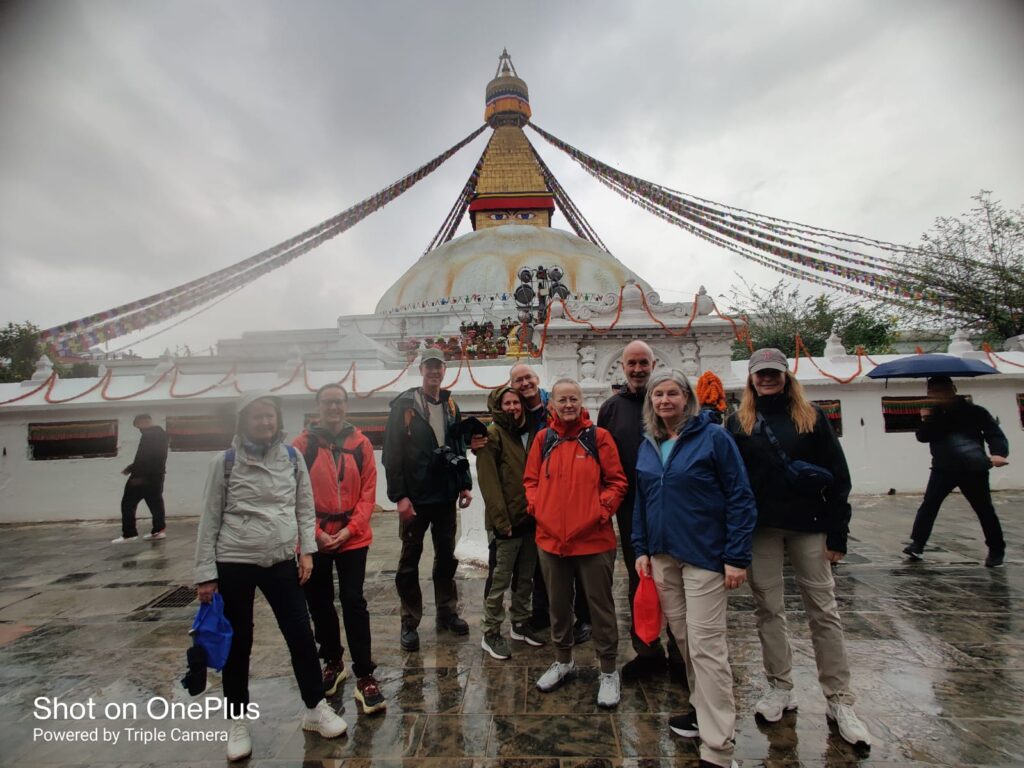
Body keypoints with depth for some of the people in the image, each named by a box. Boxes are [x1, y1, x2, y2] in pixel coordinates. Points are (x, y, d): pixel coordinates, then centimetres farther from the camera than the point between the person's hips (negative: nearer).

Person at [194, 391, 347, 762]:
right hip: (233, 564, -1)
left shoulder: (292, 457, 0)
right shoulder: (226, 461, -6)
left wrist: (306, 550, -2)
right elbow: (210, 519, -2)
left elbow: (305, 507, 6)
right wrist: (205, 573, -3)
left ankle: (316, 709, 26)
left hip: (281, 562, 2)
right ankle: (238, 721, 33)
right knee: (237, 643, 12)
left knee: (301, 635, 6)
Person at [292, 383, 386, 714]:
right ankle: (333, 662, 36)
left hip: (353, 538, -1)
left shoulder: (361, 444, -2)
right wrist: (315, 532, -10)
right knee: (319, 603, 15)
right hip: (314, 539, 1)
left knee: (354, 603, 0)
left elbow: (368, 492, -2)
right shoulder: (303, 444, -3)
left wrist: (349, 529, -10)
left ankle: (365, 676, 11)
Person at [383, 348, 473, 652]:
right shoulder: (404, 405, -7)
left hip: (446, 495, 5)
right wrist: (399, 495, -16)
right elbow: (392, 453, -11)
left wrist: (465, 484, 7)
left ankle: (447, 612, 31)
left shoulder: (451, 406, 9)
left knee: (446, 556, 15)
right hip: (415, 498, -5)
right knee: (410, 560, 8)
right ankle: (410, 622, 21)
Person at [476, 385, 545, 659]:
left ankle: (521, 623, 32)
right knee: (500, 580, 2)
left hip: (529, 519, 7)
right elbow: (489, 482, -14)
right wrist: (501, 520, -18)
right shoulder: (493, 435, -8)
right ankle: (491, 633, 15)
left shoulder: (529, 433, 12)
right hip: (506, 522, -6)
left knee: (526, 577, 16)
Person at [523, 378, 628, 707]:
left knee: (600, 606, 10)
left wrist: (601, 510, -13)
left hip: (593, 538, -3)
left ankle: (608, 671, 30)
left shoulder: (598, 436, -6)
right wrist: (536, 507, -4)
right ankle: (563, 661, 41)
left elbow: (617, 482, -3)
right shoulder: (543, 438, 3)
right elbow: (530, 479, 10)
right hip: (550, 538, 4)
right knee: (558, 604, 19)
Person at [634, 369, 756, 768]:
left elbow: (741, 498, -10)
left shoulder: (713, 437, -10)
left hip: (704, 556, -5)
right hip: (663, 556, 6)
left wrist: (737, 557, -13)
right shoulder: (647, 446, 7)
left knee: (706, 645, -3)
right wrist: (642, 550, 9)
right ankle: (702, 710, 36)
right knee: (684, 640, 16)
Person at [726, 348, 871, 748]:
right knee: (768, 609, 9)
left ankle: (840, 701, 21)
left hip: (807, 526, -1)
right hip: (759, 528, 1)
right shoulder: (738, 422, 4)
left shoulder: (811, 417, 2)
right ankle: (780, 688, 26)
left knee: (823, 611, 7)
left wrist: (837, 533, -4)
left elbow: (837, 476, 0)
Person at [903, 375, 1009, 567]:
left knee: (985, 510, 8)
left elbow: (995, 434, -8)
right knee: (928, 505, -9)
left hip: (973, 469, -1)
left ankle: (996, 551, 25)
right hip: (943, 469, 1)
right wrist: (925, 420, -22)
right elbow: (923, 437, -3)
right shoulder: (933, 413, 3)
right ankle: (917, 544, -7)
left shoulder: (974, 411, -3)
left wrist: (998, 453, -27)